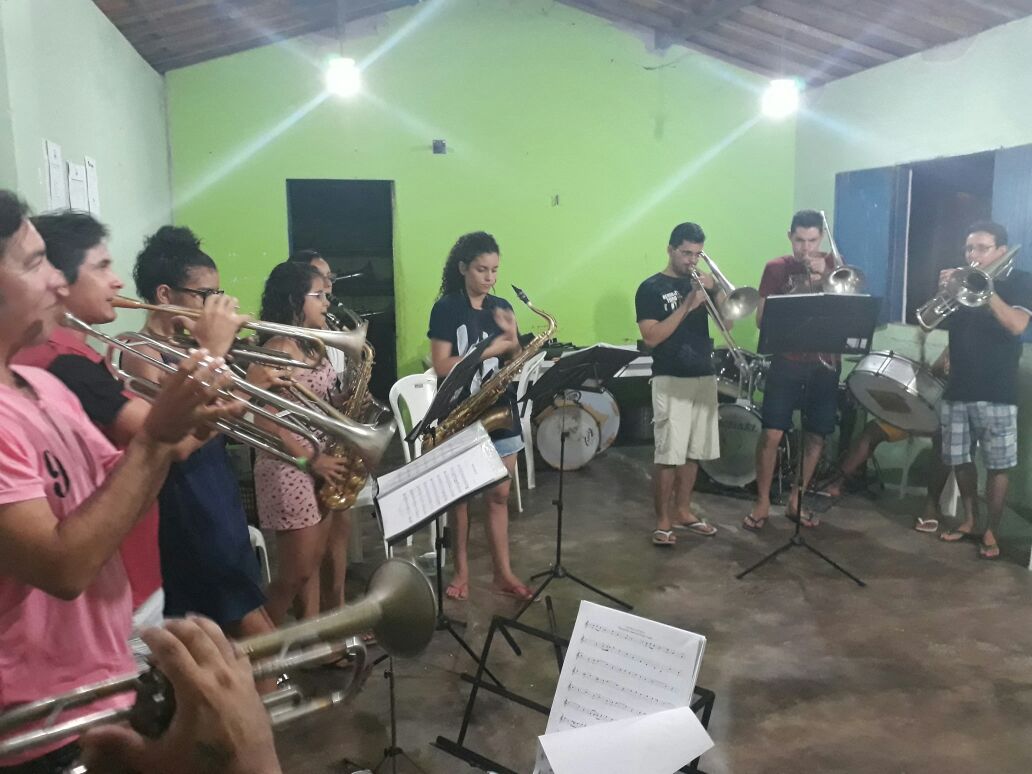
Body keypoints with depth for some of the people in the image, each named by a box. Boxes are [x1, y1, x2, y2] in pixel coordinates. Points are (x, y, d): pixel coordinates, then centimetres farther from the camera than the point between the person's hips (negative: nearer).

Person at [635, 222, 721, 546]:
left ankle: (682, 511, 24)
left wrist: (714, 289, -7)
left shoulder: (700, 282, 13)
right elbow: (651, 337, -14)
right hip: (670, 380, -6)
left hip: (704, 376, 6)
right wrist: (687, 306, -19)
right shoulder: (651, 288, -4)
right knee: (668, 454, -7)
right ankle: (663, 520, 4)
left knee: (693, 452, 11)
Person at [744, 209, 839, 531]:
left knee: (816, 435, 7)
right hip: (786, 362, -2)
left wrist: (825, 275, -16)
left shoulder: (834, 265, 7)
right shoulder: (776, 268, 1)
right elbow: (761, 319, -3)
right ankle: (762, 502, 8)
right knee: (771, 433, -7)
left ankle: (796, 501, 22)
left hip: (825, 363, 2)